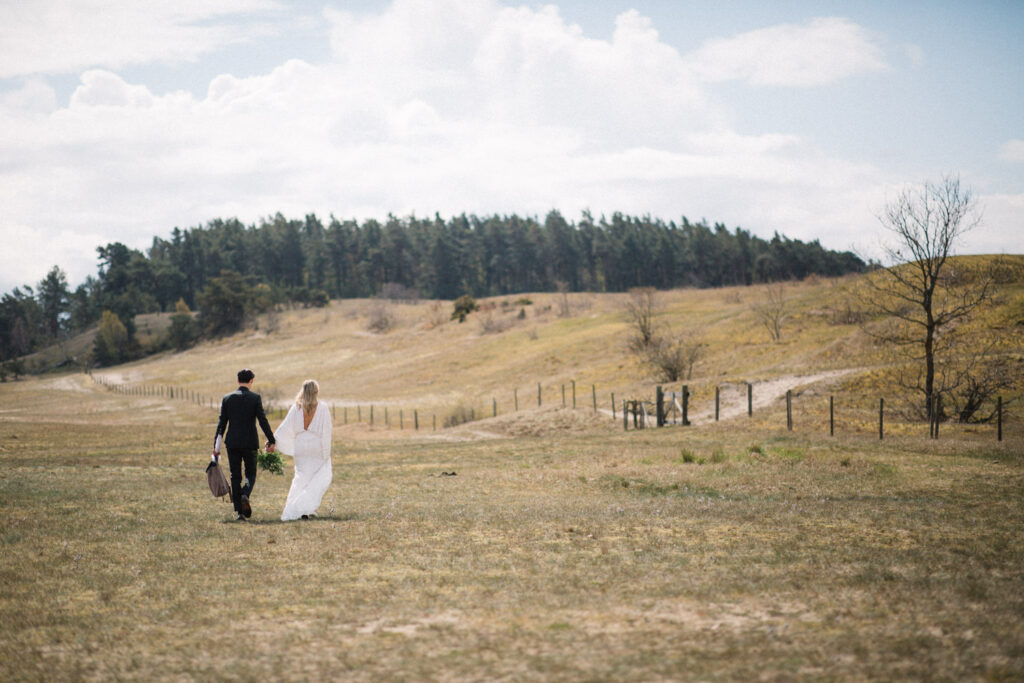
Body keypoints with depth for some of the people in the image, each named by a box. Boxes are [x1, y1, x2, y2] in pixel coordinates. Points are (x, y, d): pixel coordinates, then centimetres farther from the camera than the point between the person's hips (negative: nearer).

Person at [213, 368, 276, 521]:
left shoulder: (227, 398, 2)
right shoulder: (255, 398, -5)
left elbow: (222, 423, 2)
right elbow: (263, 421, -8)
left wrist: (216, 446, 5)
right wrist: (271, 441, -1)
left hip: (232, 443, 2)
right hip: (250, 442, -2)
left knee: (235, 476, 7)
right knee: (251, 474, 12)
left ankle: (240, 511, 1)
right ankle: (245, 495, -19)